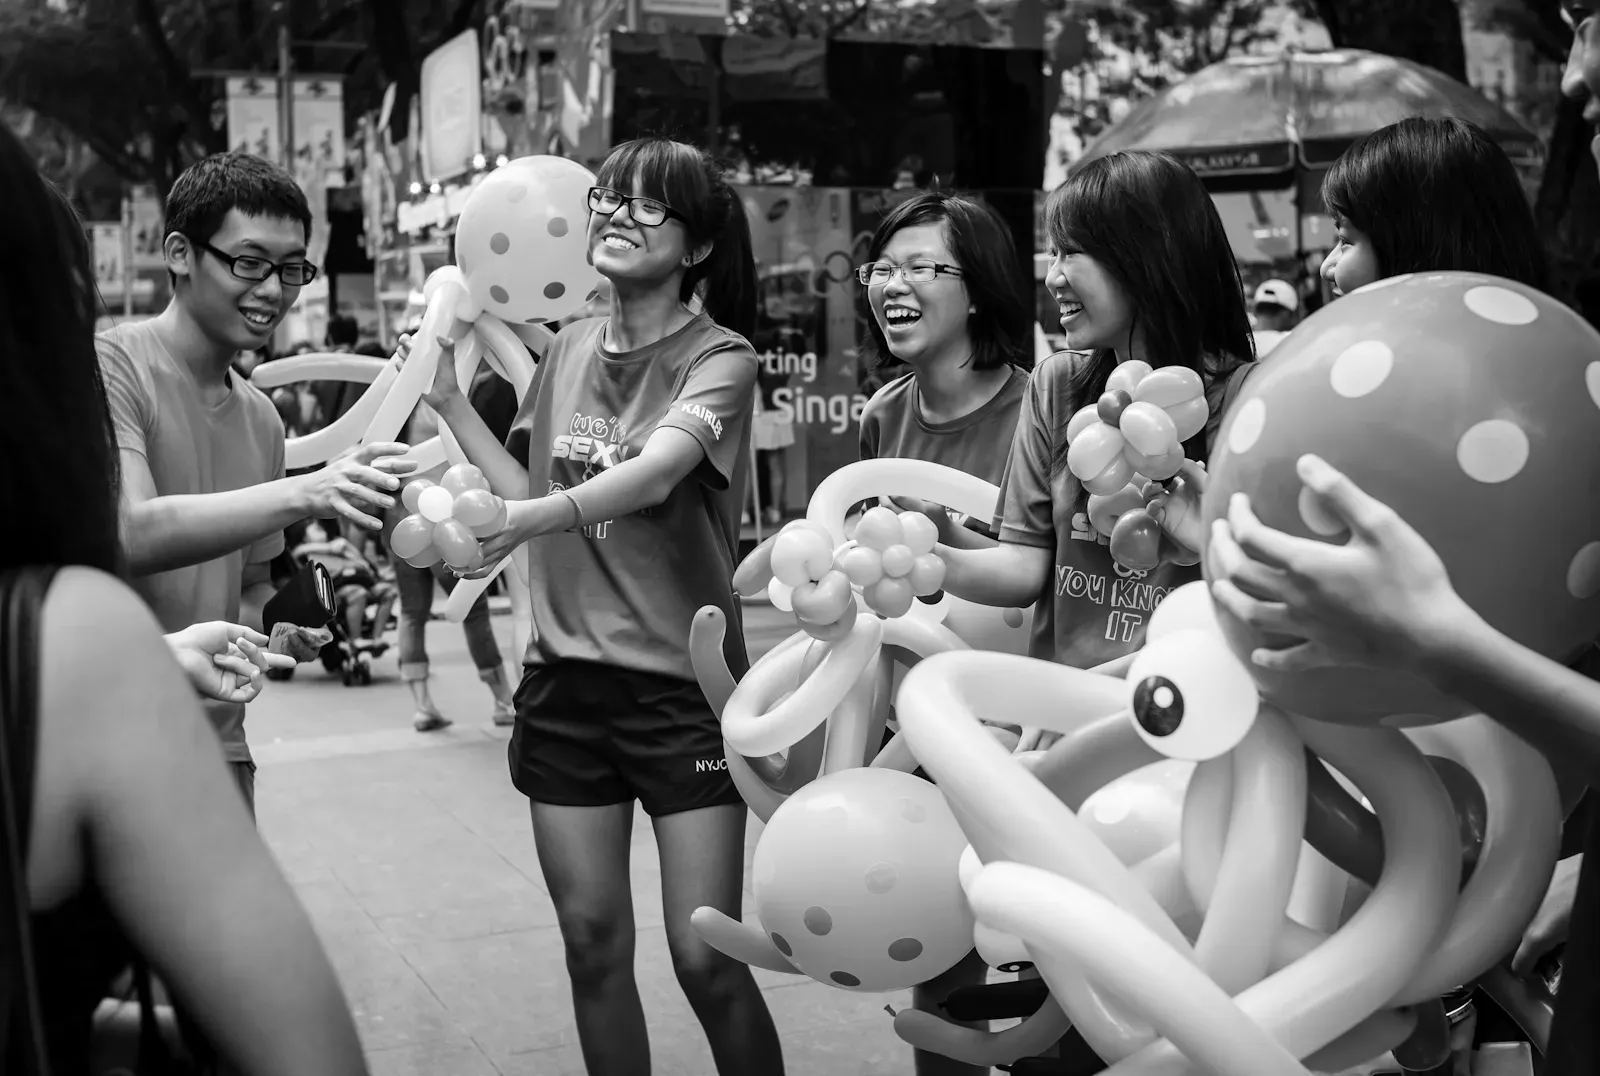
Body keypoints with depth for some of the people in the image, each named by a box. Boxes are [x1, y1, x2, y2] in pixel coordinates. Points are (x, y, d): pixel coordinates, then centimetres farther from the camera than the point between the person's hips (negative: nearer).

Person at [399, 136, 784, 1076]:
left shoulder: (720, 356, -7)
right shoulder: (570, 349, 9)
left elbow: (654, 474, -27)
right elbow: (533, 497, 12)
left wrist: (523, 519, -41)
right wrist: (452, 400, 6)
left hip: (685, 685, -4)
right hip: (566, 679, 5)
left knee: (707, 958, -3)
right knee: (594, 945, 9)